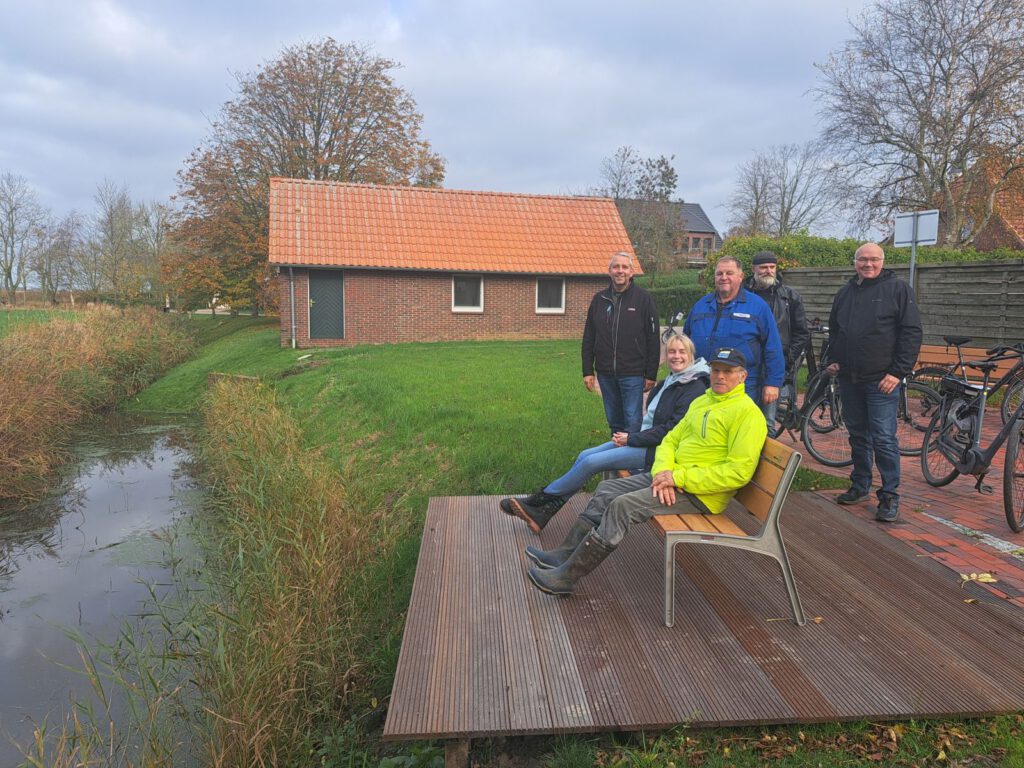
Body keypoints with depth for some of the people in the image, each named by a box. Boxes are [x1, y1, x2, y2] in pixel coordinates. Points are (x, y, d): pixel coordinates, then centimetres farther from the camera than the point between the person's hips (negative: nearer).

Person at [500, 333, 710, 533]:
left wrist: (630, 439, -15)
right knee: (585, 456, -5)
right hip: (644, 440, 9)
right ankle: (543, 513, -6)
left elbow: (672, 431, -19)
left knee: (590, 462, -15)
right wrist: (628, 436, 0)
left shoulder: (695, 389, -14)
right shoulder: (668, 382, 14)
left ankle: (538, 501, -1)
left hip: (656, 450, -9)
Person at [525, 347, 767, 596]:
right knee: (607, 490, 4)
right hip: (674, 477, 9)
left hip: (701, 493, -9)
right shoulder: (701, 401, 14)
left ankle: (567, 576, -13)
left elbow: (739, 471, -22)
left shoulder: (747, 412, -13)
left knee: (623, 506, -20)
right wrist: (663, 472, -9)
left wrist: (678, 477, -20)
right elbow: (670, 440, 14)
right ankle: (565, 555, 10)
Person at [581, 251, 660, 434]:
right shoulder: (599, 299, 9)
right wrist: (587, 371, 5)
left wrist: (651, 374, -6)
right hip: (605, 374, 4)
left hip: (632, 374, -4)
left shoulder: (643, 299, -2)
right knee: (614, 421, 13)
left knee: (633, 422, -2)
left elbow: (653, 340, -3)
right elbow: (588, 339, 11)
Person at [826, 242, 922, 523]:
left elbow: (911, 332, -7)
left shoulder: (897, 289, -3)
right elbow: (834, 329, 25)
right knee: (858, 435, 13)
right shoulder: (845, 292, 15)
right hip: (849, 379, 5)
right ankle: (860, 486, 25)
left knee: (883, 438, -5)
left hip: (881, 381, -5)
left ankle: (890, 495, 4)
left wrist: (898, 372, -13)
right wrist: (833, 359, 10)